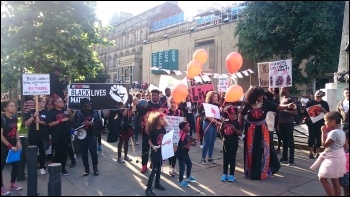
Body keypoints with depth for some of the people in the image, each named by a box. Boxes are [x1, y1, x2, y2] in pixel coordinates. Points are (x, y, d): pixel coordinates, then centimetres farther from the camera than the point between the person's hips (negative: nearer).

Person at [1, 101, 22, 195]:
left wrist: (18, 141, 0)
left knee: (16, 164, 11)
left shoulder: (14, 118, 4)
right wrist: (10, 146, -18)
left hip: (13, 145, 7)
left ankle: (13, 184, 28)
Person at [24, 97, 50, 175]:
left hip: (43, 136, 1)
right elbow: (26, 124, -5)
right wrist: (33, 116, -18)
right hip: (33, 136, 0)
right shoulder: (31, 112, 0)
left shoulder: (46, 112, 1)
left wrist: (40, 122, -15)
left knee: (42, 151, 7)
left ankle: (42, 167, 20)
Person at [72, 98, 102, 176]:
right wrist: (82, 124, -19)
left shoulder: (95, 113, 5)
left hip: (92, 135, -1)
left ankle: (95, 168, 11)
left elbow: (100, 124, 4)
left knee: (94, 152, -7)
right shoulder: (78, 114, 4)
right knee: (84, 153, 7)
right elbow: (73, 124, -3)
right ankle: (86, 169, 21)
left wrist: (93, 124, -16)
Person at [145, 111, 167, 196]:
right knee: (154, 169, -5)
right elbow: (149, 141, -16)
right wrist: (153, 146, -32)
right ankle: (148, 189, 3)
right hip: (155, 152, -7)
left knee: (159, 168, 19)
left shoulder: (163, 129, -1)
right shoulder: (153, 130, -20)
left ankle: (157, 184, 36)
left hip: (161, 151, 7)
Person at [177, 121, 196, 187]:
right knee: (182, 167, -1)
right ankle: (180, 182, 14)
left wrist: (192, 140, 0)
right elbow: (182, 146, -31)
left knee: (189, 164, 23)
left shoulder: (186, 135, 2)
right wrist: (190, 144, -28)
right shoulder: (183, 136, -27)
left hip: (185, 153, 10)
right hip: (181, 153, -10)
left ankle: (188, 177, 43)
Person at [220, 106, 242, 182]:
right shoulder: (224, 122, 2)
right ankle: (225, 174, 19)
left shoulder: (236, 123, -6)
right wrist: (221, 128, -9)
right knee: (225, 159, 10)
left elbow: (240, 134, -11)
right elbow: (221, 132, 10)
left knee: (232, 159, 5)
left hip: (233, 143, -3)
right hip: (226, 143, 3)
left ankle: (232, 175, 15)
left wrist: (234, 129, -24)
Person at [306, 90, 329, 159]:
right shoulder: (310, 103, 0)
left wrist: (324, 110, -13)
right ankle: (311, 153, 9)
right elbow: (306, 112, 4)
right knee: (311, 137, 0)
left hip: (321, 123, 2)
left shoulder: (325, 103, 5)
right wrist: (309, 114, -16)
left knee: (319, 138, 7)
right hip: (311, 123, -2)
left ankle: (317, 153, 17)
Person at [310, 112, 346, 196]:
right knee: (335, 182, 16)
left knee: (322, 178, -2)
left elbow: (324, 144, -19)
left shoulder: (334, 132, -23)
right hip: (338, 157, 10)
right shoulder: (341, 131, 8)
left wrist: (323, 132, -12)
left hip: (333, 159, -10)